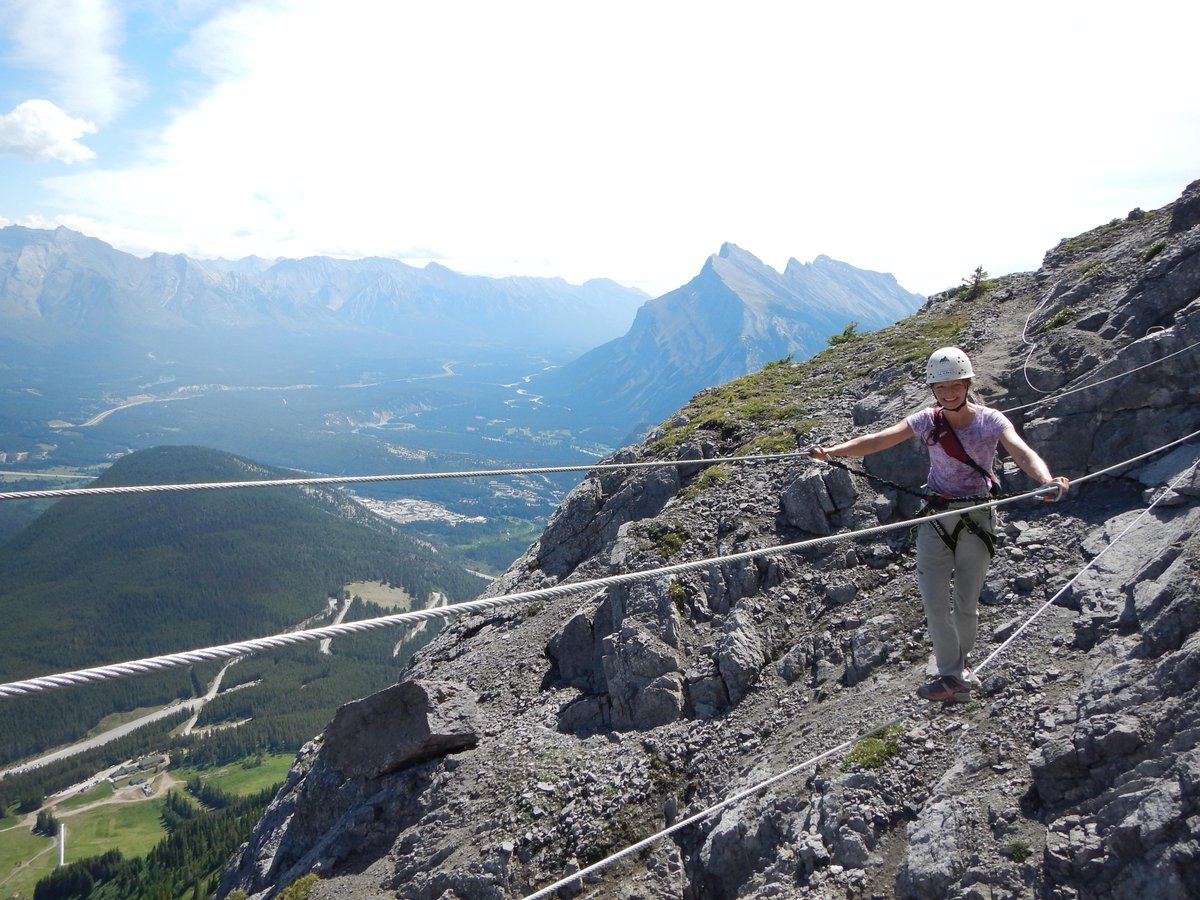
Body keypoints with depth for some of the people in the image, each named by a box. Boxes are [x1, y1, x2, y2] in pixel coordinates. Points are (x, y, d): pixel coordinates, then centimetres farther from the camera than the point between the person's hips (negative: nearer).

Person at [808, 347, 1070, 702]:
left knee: (966, 603, 6)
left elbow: (1022, 452, -26)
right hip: (935, 518, 2)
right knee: (934, 600, -6)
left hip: (977, 519, -2)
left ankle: (958, 664, 28)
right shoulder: (927, 421, -3)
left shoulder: (990, 420, -9)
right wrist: (831, 451, -24)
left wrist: (1047, 479, -47)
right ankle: (953, 676, 5)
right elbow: (877, 440, -11)